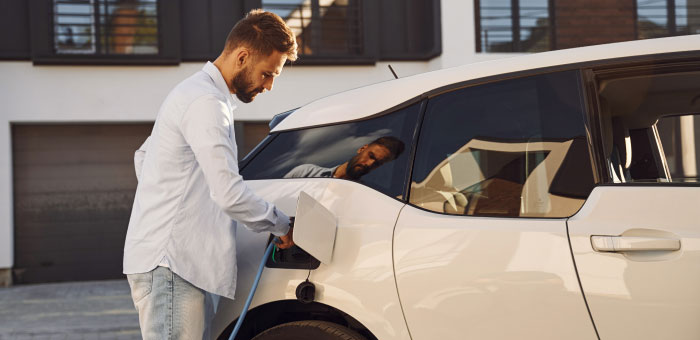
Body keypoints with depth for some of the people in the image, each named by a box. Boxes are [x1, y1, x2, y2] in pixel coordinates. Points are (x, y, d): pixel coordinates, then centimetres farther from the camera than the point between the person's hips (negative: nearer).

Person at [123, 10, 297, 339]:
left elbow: (142, 155, 32)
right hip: (169, 265, -10)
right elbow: (230, 194, -22)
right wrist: (283, 226, -8)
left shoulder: (194, 92, 21)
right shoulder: (206, 103, -14)